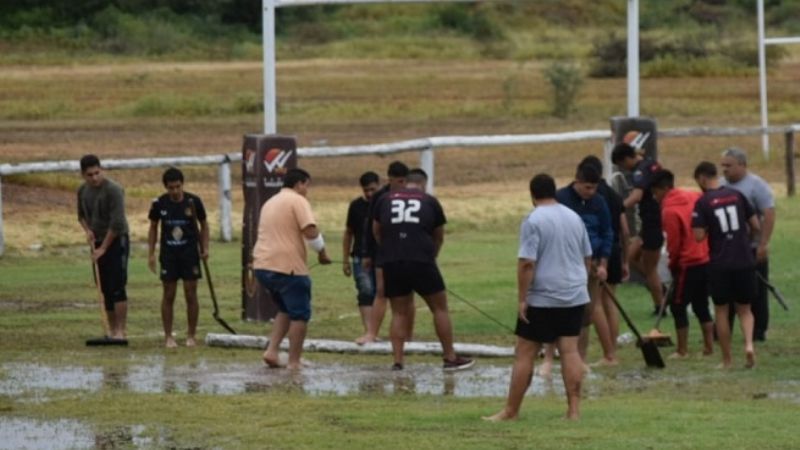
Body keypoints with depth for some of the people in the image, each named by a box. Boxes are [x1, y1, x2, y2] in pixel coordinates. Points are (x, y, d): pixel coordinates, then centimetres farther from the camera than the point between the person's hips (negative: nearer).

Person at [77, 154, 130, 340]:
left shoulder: (113, 190, -17)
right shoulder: (83, 191, 6)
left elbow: (117, 223, -20)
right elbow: (81, 215, 22)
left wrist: (103, 248, -17)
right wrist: (87, 230, 1)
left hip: (116, 241, -7)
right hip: (99, 243, 7)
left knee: (117, 287, -13)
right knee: (106, 290, 6)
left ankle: (122, 330, -13)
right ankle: (113, 331, 10)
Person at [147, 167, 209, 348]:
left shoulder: (193, 202, -7)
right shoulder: (159, 204, -4)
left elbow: (203, 225, 6)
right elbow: (153, 227, 9)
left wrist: (204, 248, -4)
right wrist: (151, 254, 5)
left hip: (190, 252, -1)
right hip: (168, 253, 1)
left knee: (191, 294, 0)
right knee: (168, 295, 3)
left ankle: (191, 335, 10)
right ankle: (168, 336, 9)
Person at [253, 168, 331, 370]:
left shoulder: (270, 203, 21)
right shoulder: (297, 201, -7)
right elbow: (311, 232, -17)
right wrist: (322, 252, -2)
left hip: (263, 265, 9)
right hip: (287, 267, -9)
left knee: (286, 310, 23)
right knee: (299, 314, 2)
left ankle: (272, 350, 10)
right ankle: (294, 363, 2)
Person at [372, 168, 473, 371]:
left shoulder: (385, 200, 15)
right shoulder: (430, 201, 12)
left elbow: (376, 232, 23)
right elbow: (439, 236, 21)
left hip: (391, 262, 2)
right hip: (421, 261, -2)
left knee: (399, 313, 12)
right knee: (439, 308, 10)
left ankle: (397, 361, 5)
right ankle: (450, 358, 11)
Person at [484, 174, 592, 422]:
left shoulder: (533, 221, -11)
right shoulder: (575, 218, 10)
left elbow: (527, 263, -17)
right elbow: (587, 258, 17)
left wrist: (521, 298, -14)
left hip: (542, 299, -6)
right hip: (575, 296, 6)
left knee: (524, 353, 0)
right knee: (570, 350, 3)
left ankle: (511, 410, 3)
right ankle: (574, 408, -3)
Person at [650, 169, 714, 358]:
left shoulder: (670, 211, -15)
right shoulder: (695, 197, 5)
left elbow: (674, 243, -12)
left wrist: (673, 263, 6)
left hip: (688, 264, -7)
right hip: (706, 259, 7)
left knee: (677, 306, 3)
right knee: (701, 305, 17)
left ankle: (682, 351, 4)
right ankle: (709, 346, 17)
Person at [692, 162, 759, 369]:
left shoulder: (703, 202, -7)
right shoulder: (736, 195, 4)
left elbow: (699, 236, -13)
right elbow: (756, 226, 7)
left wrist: (709, 231, 8)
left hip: (720, 264, -3)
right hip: (744, 261, 3)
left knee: (721, 311, 10)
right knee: (744, 309, 13)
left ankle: (727, 360, 12)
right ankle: (749, 343, -14)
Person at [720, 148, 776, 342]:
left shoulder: (756, 185, -11)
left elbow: (769, 215, -17)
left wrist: (763, 245, -22)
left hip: (752, 250, -6)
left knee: (756, 292, 2)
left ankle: (758, 331, 9)